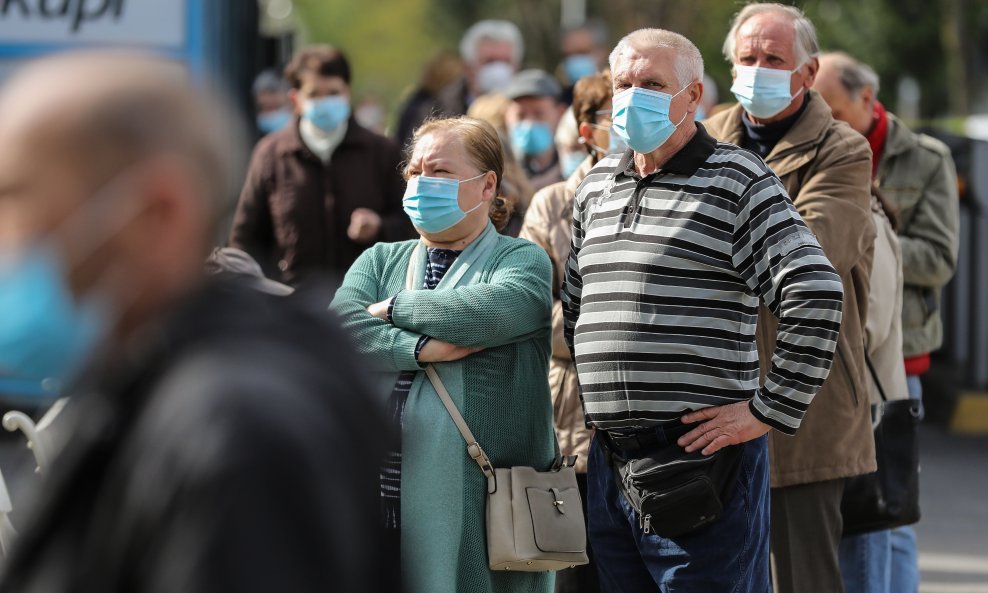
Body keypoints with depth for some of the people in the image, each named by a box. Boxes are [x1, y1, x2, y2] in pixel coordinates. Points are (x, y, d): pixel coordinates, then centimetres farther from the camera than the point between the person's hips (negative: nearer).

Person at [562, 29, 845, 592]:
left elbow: (817, 295, -16)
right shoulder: (597, 186, 16)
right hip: (609, 460, 7)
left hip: (702, 458, -7)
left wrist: (768, 412, -15)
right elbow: (574, 305, 29)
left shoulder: (738, 181, -6)